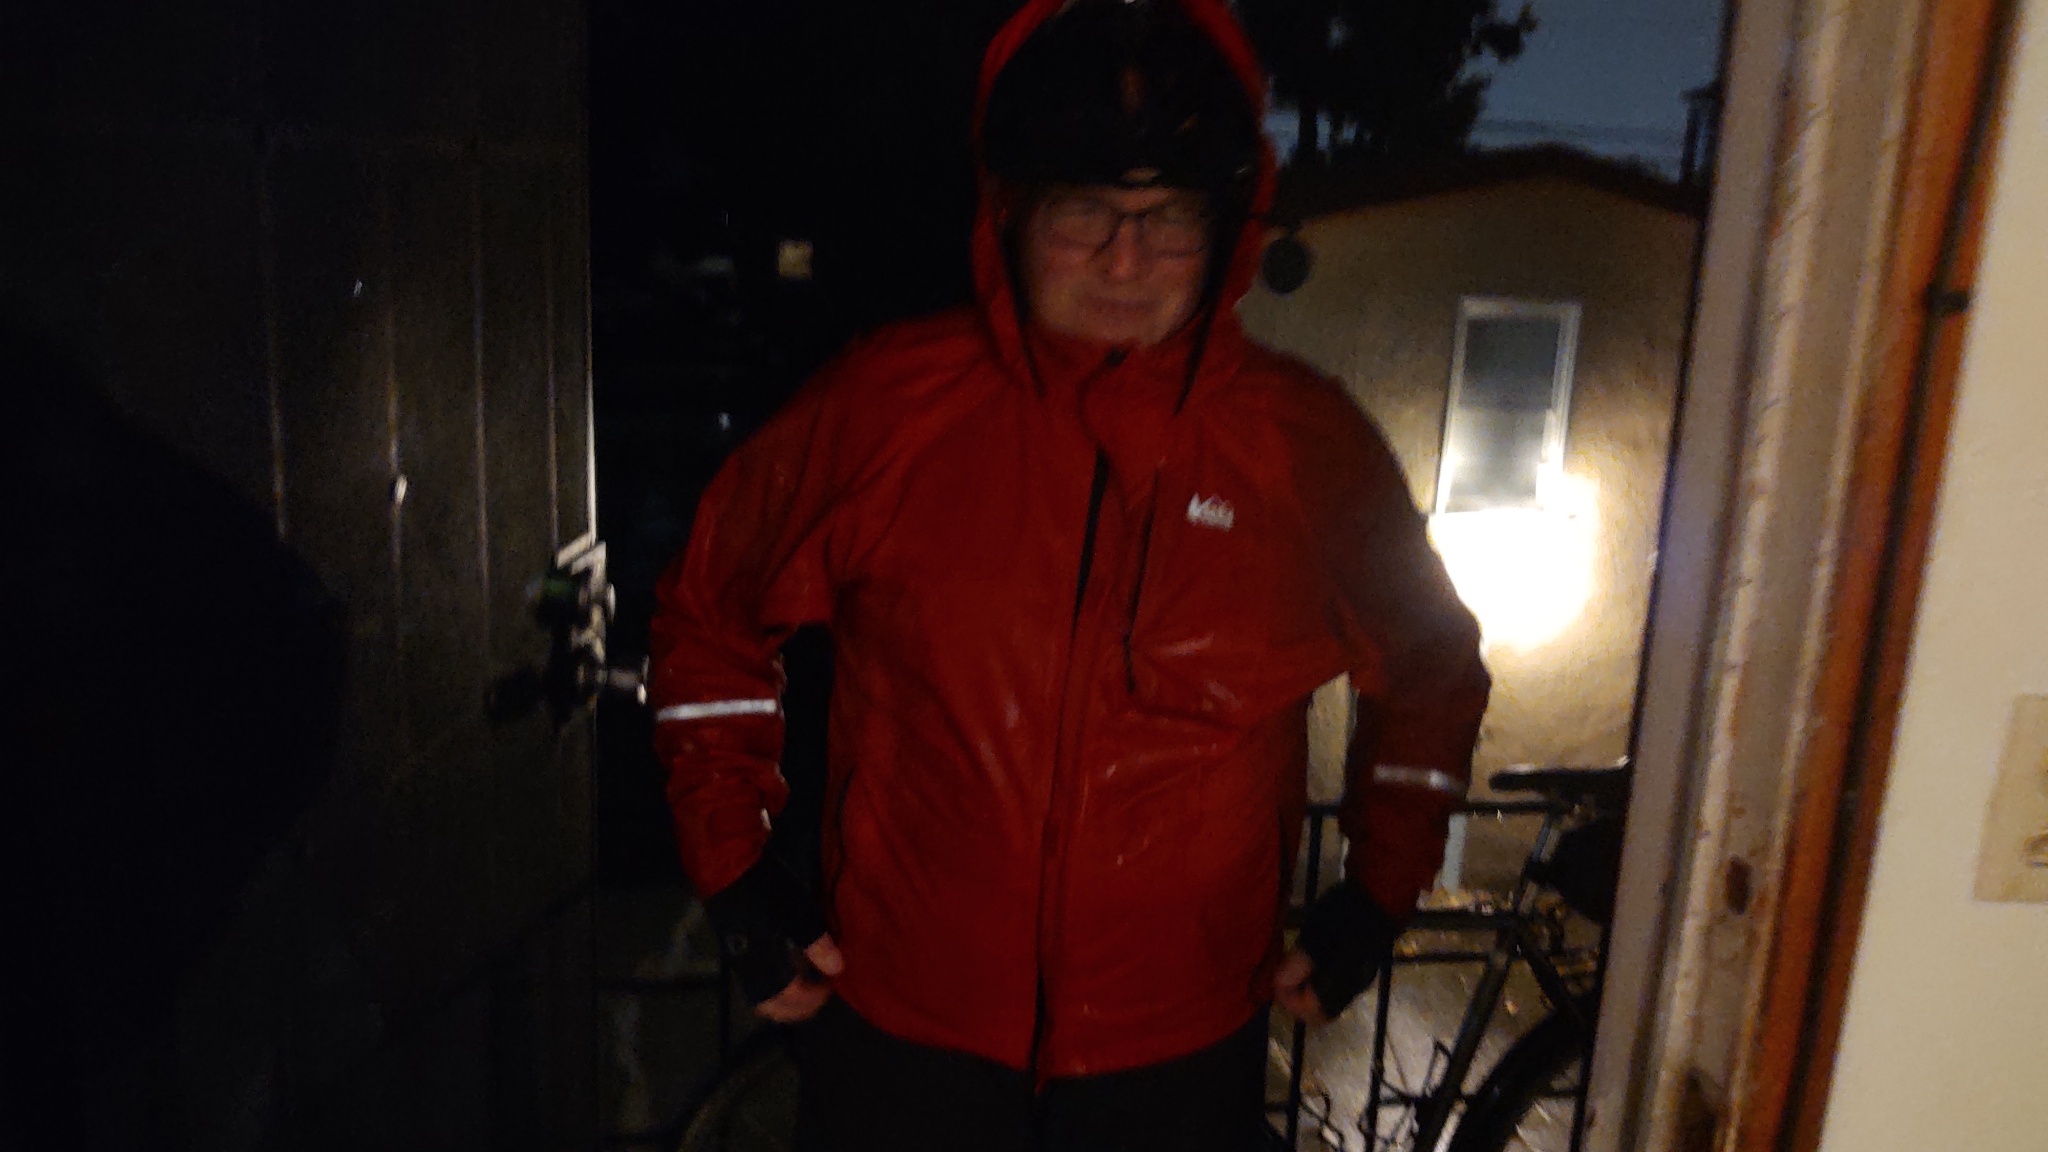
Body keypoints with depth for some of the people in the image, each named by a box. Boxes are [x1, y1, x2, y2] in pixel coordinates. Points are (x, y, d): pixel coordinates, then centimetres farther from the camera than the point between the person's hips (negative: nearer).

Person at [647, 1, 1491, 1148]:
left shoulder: (1311, 447, -8)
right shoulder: (887, 403, -11)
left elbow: (1433, 669, 9)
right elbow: (714, 606, 3)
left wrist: (1379, 895, 7)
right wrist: (735, 870, 1)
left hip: (1182, 1057, 1)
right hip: (902, 1039, 0)